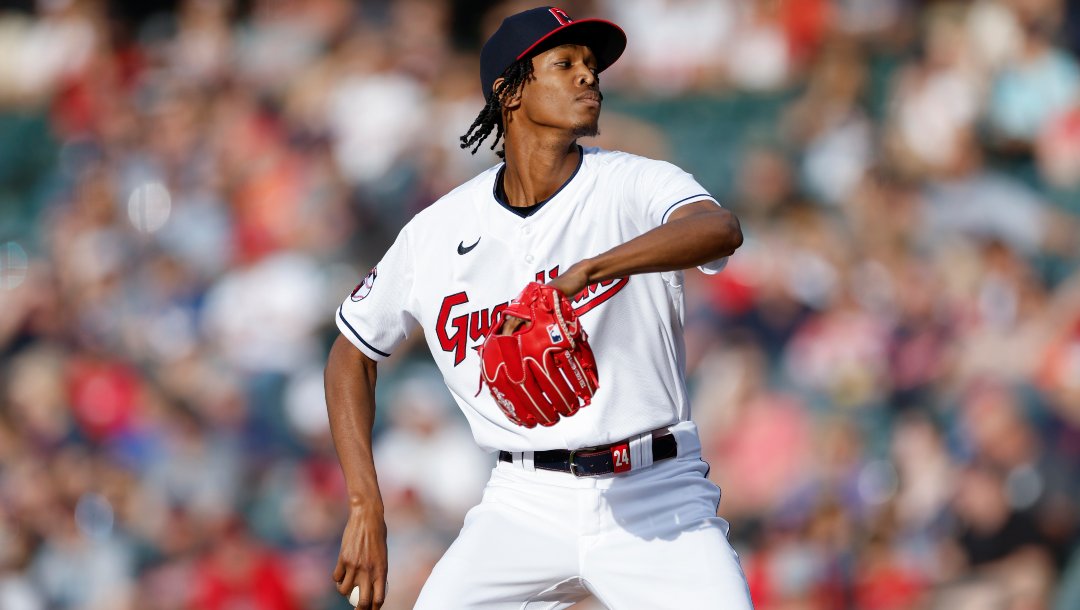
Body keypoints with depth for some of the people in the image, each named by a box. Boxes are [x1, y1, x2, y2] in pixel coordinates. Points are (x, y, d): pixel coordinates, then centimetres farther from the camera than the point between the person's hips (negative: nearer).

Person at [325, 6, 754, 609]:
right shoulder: (439, 232, 2)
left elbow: (720, 230, -28)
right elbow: (353, 354, 14)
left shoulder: (634, 186, -5)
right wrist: (366, 509, 4)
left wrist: (585, 272, -43)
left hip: (654, 499, -2)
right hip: (525, 506, 2)